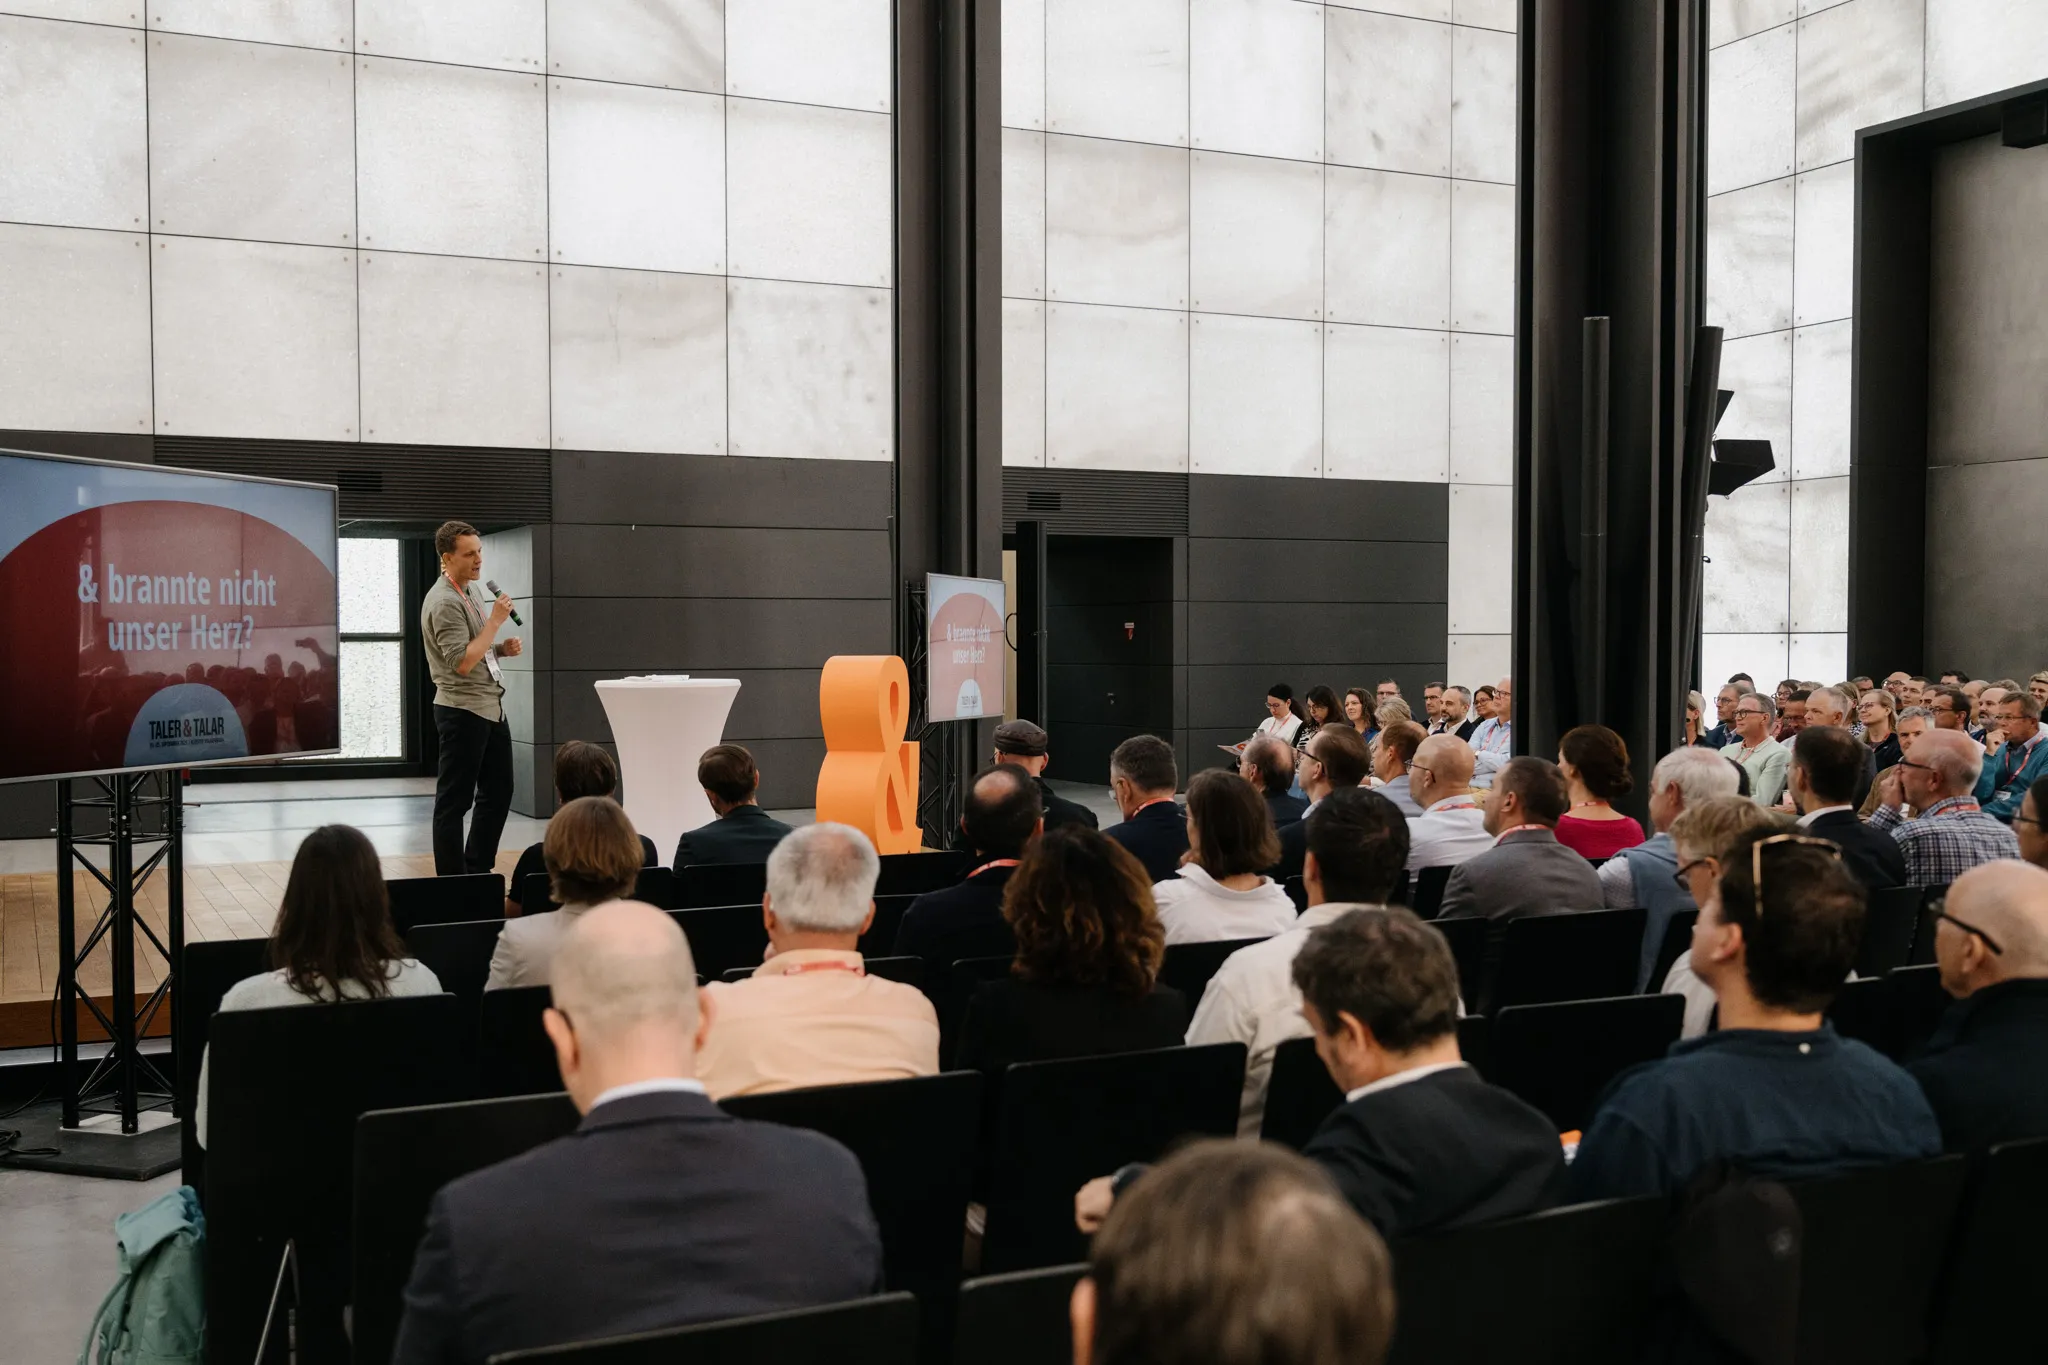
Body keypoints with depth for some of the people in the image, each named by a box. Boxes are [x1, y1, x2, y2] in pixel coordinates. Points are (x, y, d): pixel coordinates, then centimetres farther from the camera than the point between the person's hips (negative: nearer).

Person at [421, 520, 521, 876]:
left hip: (491, 709, 10)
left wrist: (501, 648, 7)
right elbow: (461, 662, -22)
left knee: (498, 792, 14)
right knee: (454, 800, -1)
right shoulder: (444, 602, -15)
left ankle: (478, 873, 24)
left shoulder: (466, 595, 14)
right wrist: (496, 620, -19)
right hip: (463, 711, -10)